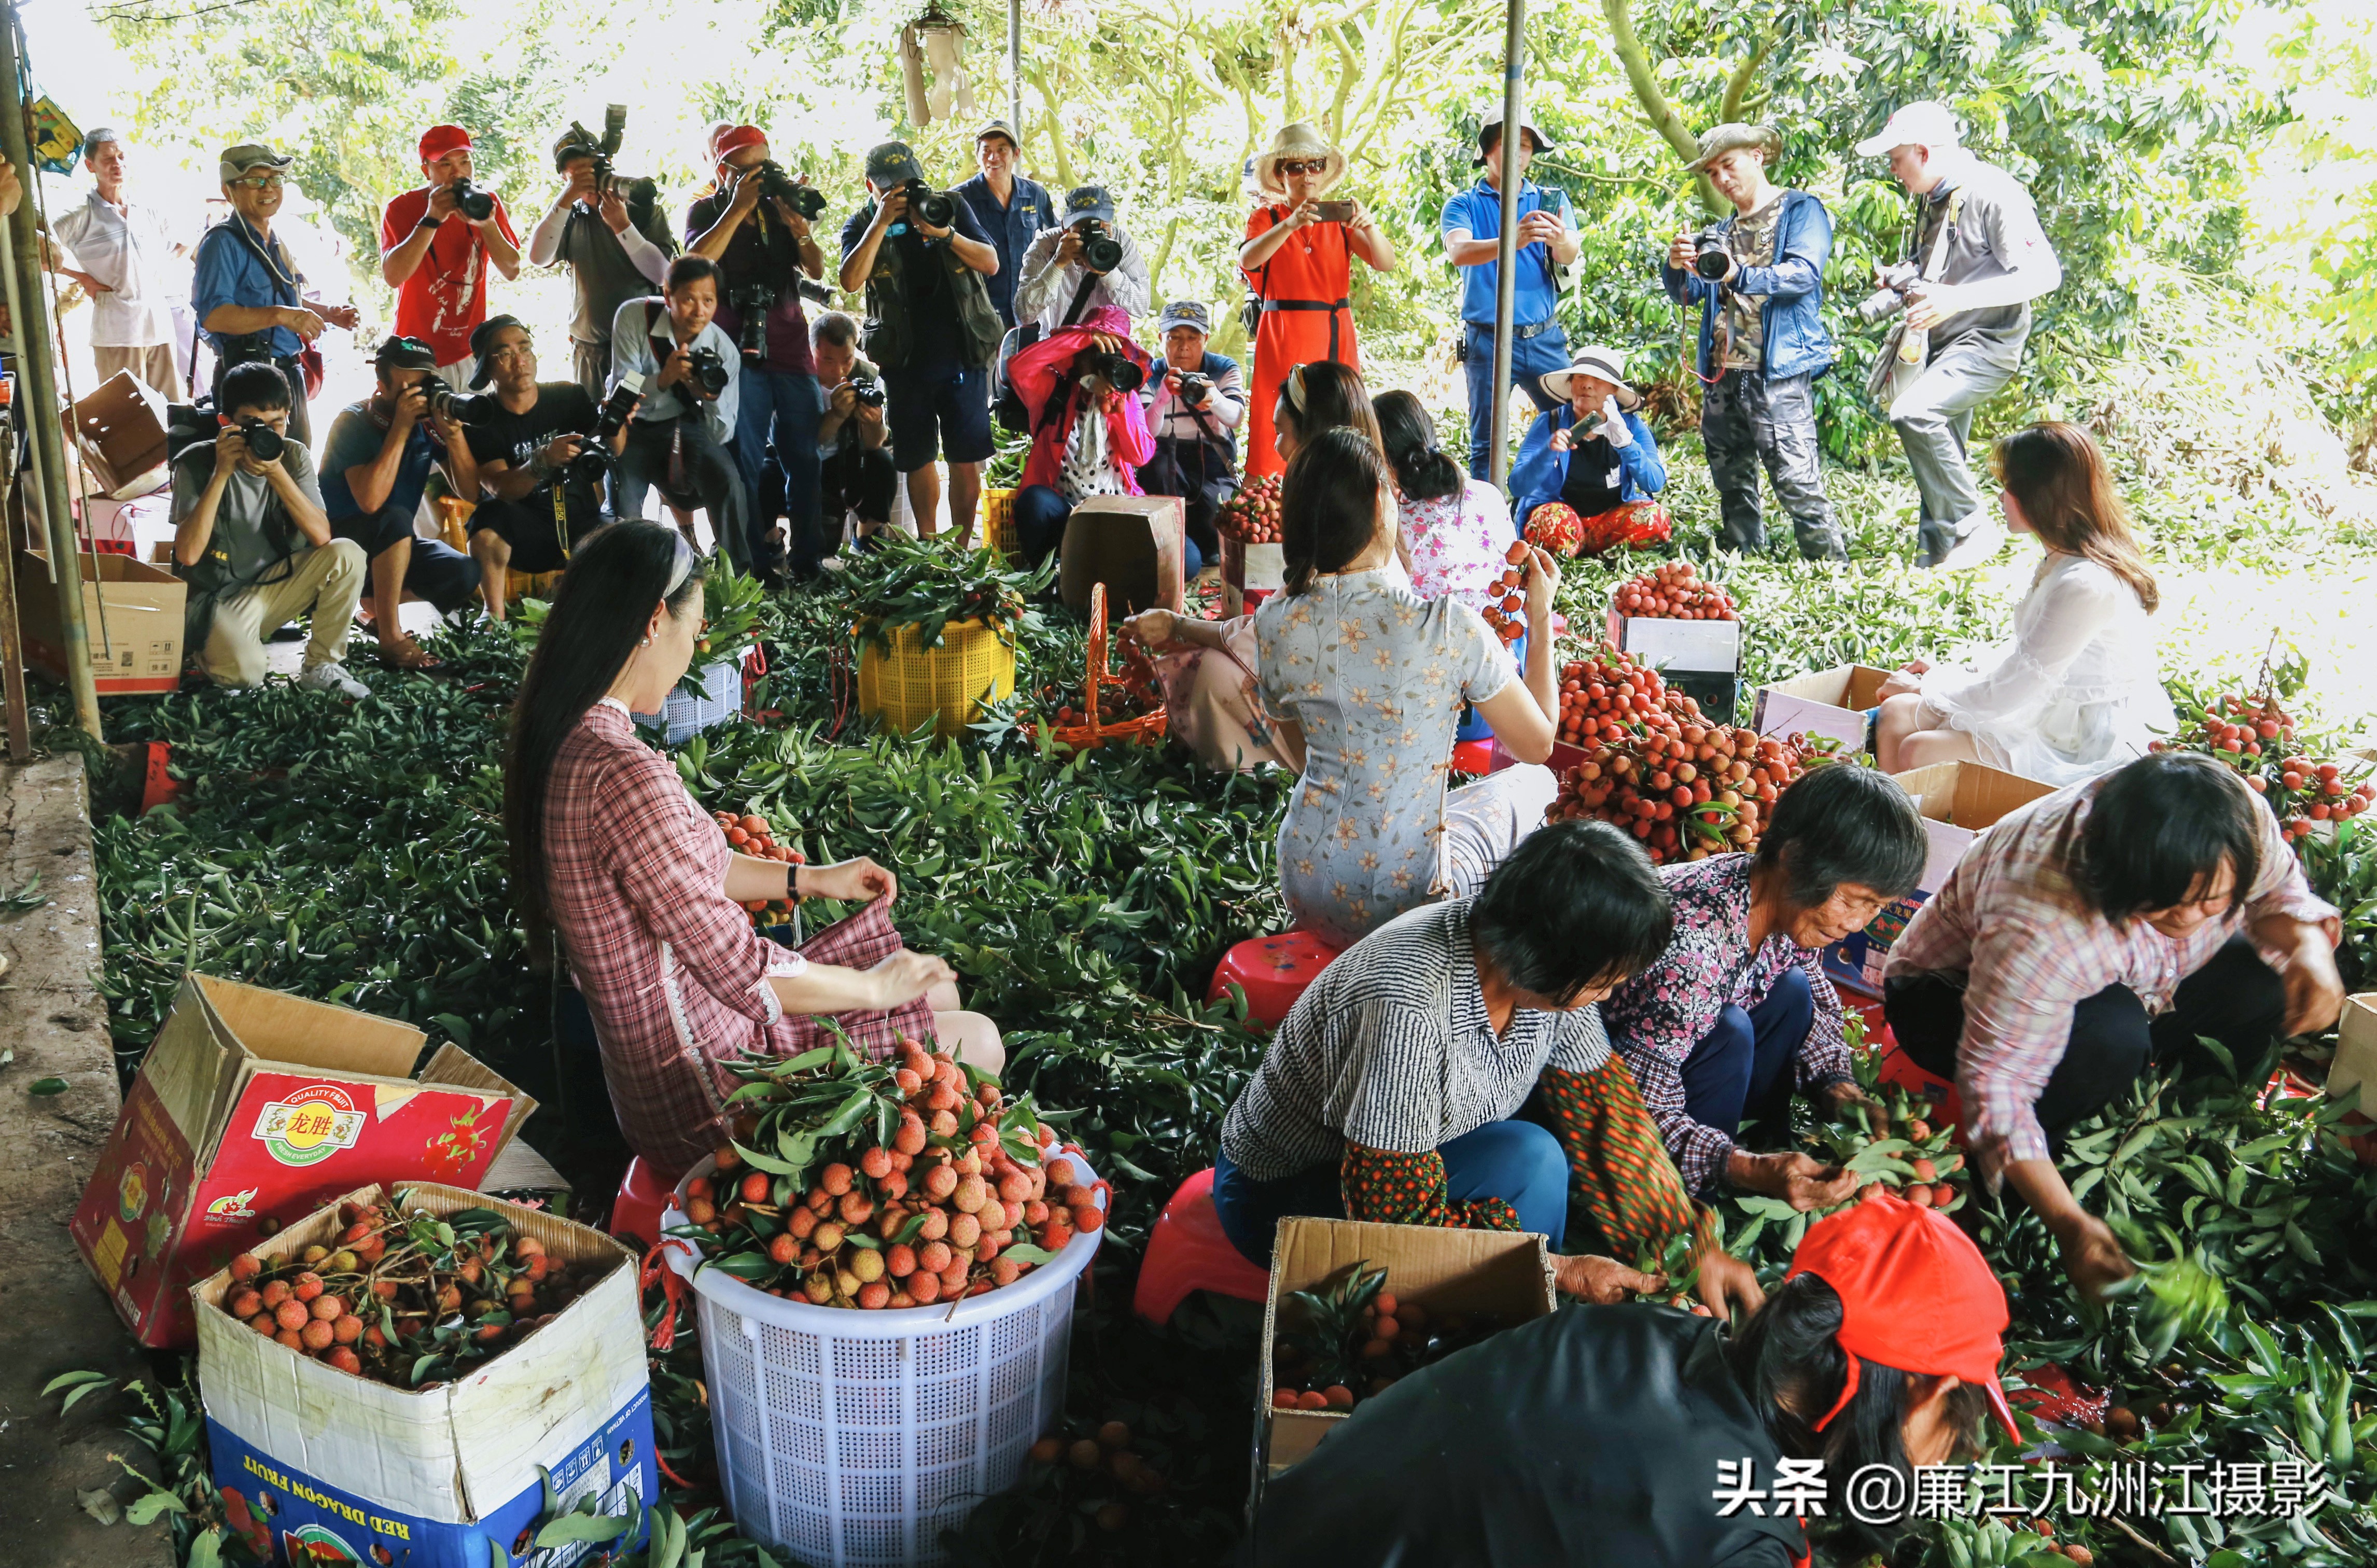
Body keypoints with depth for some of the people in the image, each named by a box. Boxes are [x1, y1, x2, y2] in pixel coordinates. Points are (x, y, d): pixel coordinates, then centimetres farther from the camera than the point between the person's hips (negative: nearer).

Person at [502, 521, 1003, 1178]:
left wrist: (811, 879, 19)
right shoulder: (624, 773, -31)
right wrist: (875, 986, -10)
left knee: (936, 990, 19)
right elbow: (745, 975, -26)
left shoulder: (555, 741, 0)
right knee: (976, 1042, 3)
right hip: (704, 1088, -10)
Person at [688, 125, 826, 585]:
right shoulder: (706, 212, 8)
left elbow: (816, 269, 6)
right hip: (740, 353, -3)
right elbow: (697, 259, -13)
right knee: (746, 463, -5)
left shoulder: (779, 208, 15)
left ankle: (808, 557, 5)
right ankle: (759, 561, -2)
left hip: (792, 352, 3)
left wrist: (797, 222, -10)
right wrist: (738, 208, -14)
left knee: (805, 458, -1)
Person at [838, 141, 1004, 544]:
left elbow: (991, 263, -4)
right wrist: (882, 222, -19)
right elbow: (851, 281, -15)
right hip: (906, 363, 1)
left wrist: (945, 234, -19)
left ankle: (961, 549, 6)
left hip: (964, 356, -1)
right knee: (918, 459, 9)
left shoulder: (952, 207, 5)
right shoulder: (861, 226, 3)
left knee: (966, 460, -3)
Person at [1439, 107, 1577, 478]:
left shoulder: (1551, 200, 9)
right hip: (1487, 340, -2)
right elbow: (1459, 252, -18)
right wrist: (1511, 242, -36)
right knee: (1487, 445, 1)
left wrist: (1559, 241, -32)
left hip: (1545, 339, 2)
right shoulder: (1464, 204, 3)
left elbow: (1570, 256, -7)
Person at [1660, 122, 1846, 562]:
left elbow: (1805, 274, -14)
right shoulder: (1722, 232, 23)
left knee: (1797, 482, -14)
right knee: (1733, 484, 11)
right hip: (1722, 373, 7)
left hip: (1779, 369, -7)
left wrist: (1741, 276, -29)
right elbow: (1687, 294, 13)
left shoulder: (1800, 210, 3)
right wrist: (1677, 266, -10)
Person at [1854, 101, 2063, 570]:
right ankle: (1933, 559, 21)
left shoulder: (1994, 193, -17)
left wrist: (1958, 298, -30)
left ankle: (1973, 527, -17)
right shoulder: (1931, 198, 11)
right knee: (1941, 453, 11)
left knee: (1914, 412, -28)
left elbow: (2044, 273, -21)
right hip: (1942, 346, 9)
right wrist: (1904, 281, 6)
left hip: (1988, 343, -9)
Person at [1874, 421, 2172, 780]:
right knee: (1897, 712, 2)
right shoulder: (2064, 562, 4)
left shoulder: (2085, 585, -27)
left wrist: (1925, 688, -7)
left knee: (1918, 752, -20)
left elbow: (2005, 694, -22)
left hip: (2083, 753, -10)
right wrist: (1955, 675, 8)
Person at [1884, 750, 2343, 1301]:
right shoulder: (2041, 924, -43)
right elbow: (1994, 1078, -38)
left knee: (2269, 979, -16)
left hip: (2126, 987, 7)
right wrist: (2070, 1224, -44)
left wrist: (2308, 942, -25)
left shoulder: (2244, 821, -25)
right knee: (2110, 1037, -37)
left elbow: (2277, 888, -1)